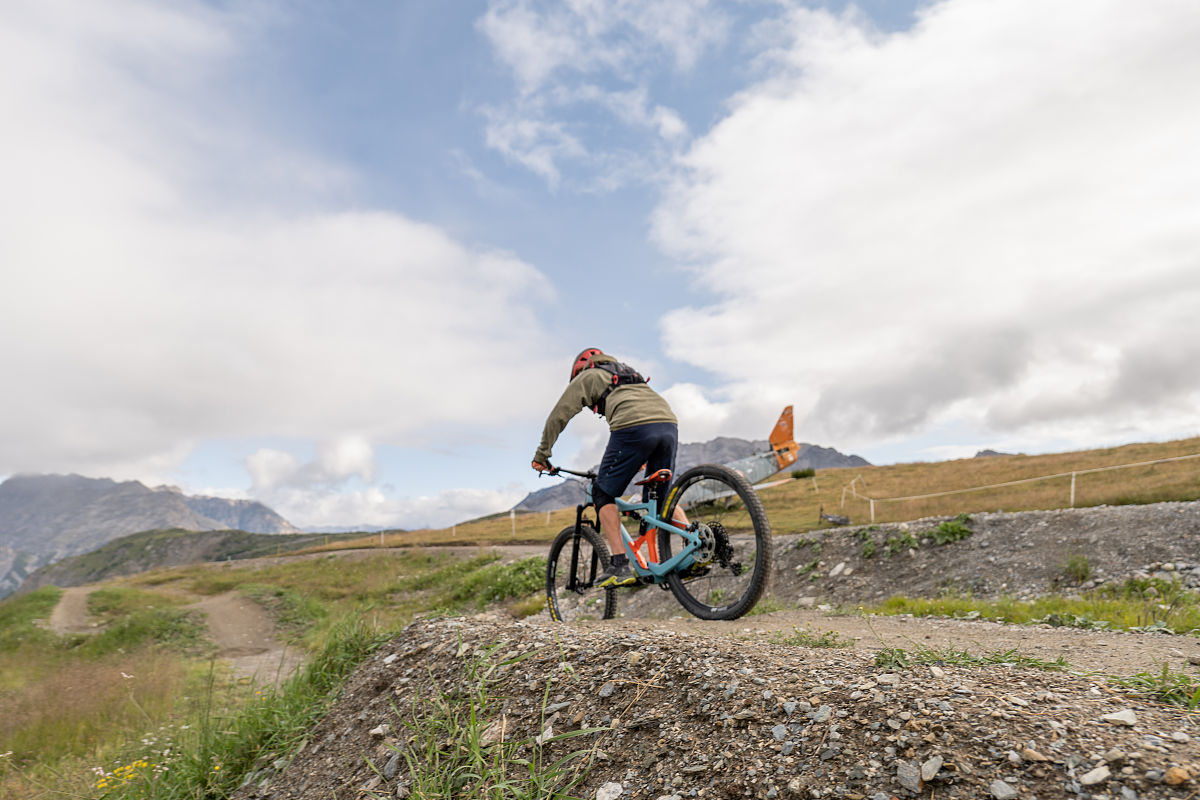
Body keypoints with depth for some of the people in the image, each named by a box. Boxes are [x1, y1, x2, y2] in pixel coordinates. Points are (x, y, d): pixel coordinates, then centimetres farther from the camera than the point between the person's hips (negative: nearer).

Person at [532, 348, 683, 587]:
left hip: (634, 427, -6)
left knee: (603, 494, 8)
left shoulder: (586, 377, 21)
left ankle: (619, 566, -1)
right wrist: (642, 460, 53)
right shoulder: (629, 373, 40)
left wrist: (541, 455, 26)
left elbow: (558, 417, 18)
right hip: (669, 425, 7)